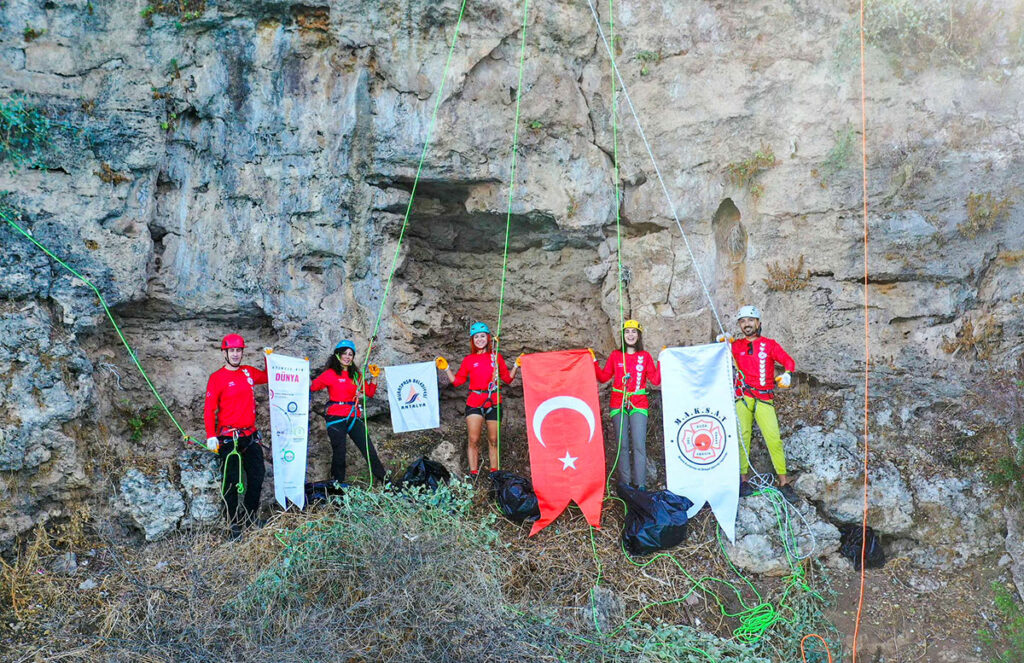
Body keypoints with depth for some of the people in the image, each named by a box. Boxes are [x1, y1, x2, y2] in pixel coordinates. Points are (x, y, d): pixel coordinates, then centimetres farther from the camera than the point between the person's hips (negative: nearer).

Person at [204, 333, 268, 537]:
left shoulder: (249, 372, 9)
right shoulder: (217, 378, -5)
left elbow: (268, 377, 29)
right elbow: (209, 409, -7)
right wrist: (211, 436, -16)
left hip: (250, 435, 5)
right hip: (228, 438, -5)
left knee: (258, 475, 4)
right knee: (231, 480, -2)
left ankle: (250, 516, 19)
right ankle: (234, 523, 7)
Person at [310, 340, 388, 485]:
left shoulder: (356, 374, 14)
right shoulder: (331, 373, 0)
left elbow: (370, 393, 14)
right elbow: (312, 386, -11)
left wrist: (373, 377, 5)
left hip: (354, 417, 4)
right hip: (336, 417, -4)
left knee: (369, 450, 1)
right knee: (339, 453, -3)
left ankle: (384, 480, 8)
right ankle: (338, 484, 13)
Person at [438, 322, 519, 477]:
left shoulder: (496, 357, 9)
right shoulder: (469, 360, 9)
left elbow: (507, 378, 12)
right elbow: (457, 381, 10)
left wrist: (516, 366, 1)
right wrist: (446, 369, 0)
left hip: (494, 403, 1)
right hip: (474, 403, 0)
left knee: (493, 441, 5)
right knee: (473, 440, -7)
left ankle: (495, 473, 13)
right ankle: (473, 474, -3)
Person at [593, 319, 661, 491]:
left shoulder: (645, 356, 8)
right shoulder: (615, 355, 10)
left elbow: (655, 379, 2)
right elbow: (604, 377, 9)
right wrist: (594, 362, 1)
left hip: (638, 405, -1)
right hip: (619, 404, 1)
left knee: (639, 445, -8)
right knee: (622, 445, 1)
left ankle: (640, 484, -4)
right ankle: (625, 483, 7)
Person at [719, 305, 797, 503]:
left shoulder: (769, 344, 7)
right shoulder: (736, 346, 11)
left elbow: (788, 361, 2)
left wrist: (787, 374, -18)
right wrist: (723, 344, -4)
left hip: (764, 399, -1)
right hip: (743, 396, 1)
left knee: (774, 438, -9)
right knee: (742, 437, -4)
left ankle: (783, 482, -4)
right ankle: (743, 479, 1)